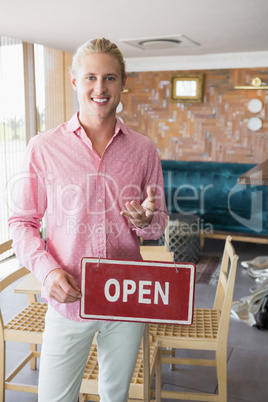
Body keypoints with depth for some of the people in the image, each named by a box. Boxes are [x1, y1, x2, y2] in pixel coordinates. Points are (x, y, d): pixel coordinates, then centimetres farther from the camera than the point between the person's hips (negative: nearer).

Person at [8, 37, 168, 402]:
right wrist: (46, 269, -17)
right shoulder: (44, 147, -6)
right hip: (67, 303, -2)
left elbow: (159, 223, 8)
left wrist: (146, 221, -15)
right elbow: (22, 221, -1)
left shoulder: (144, 149, 0)